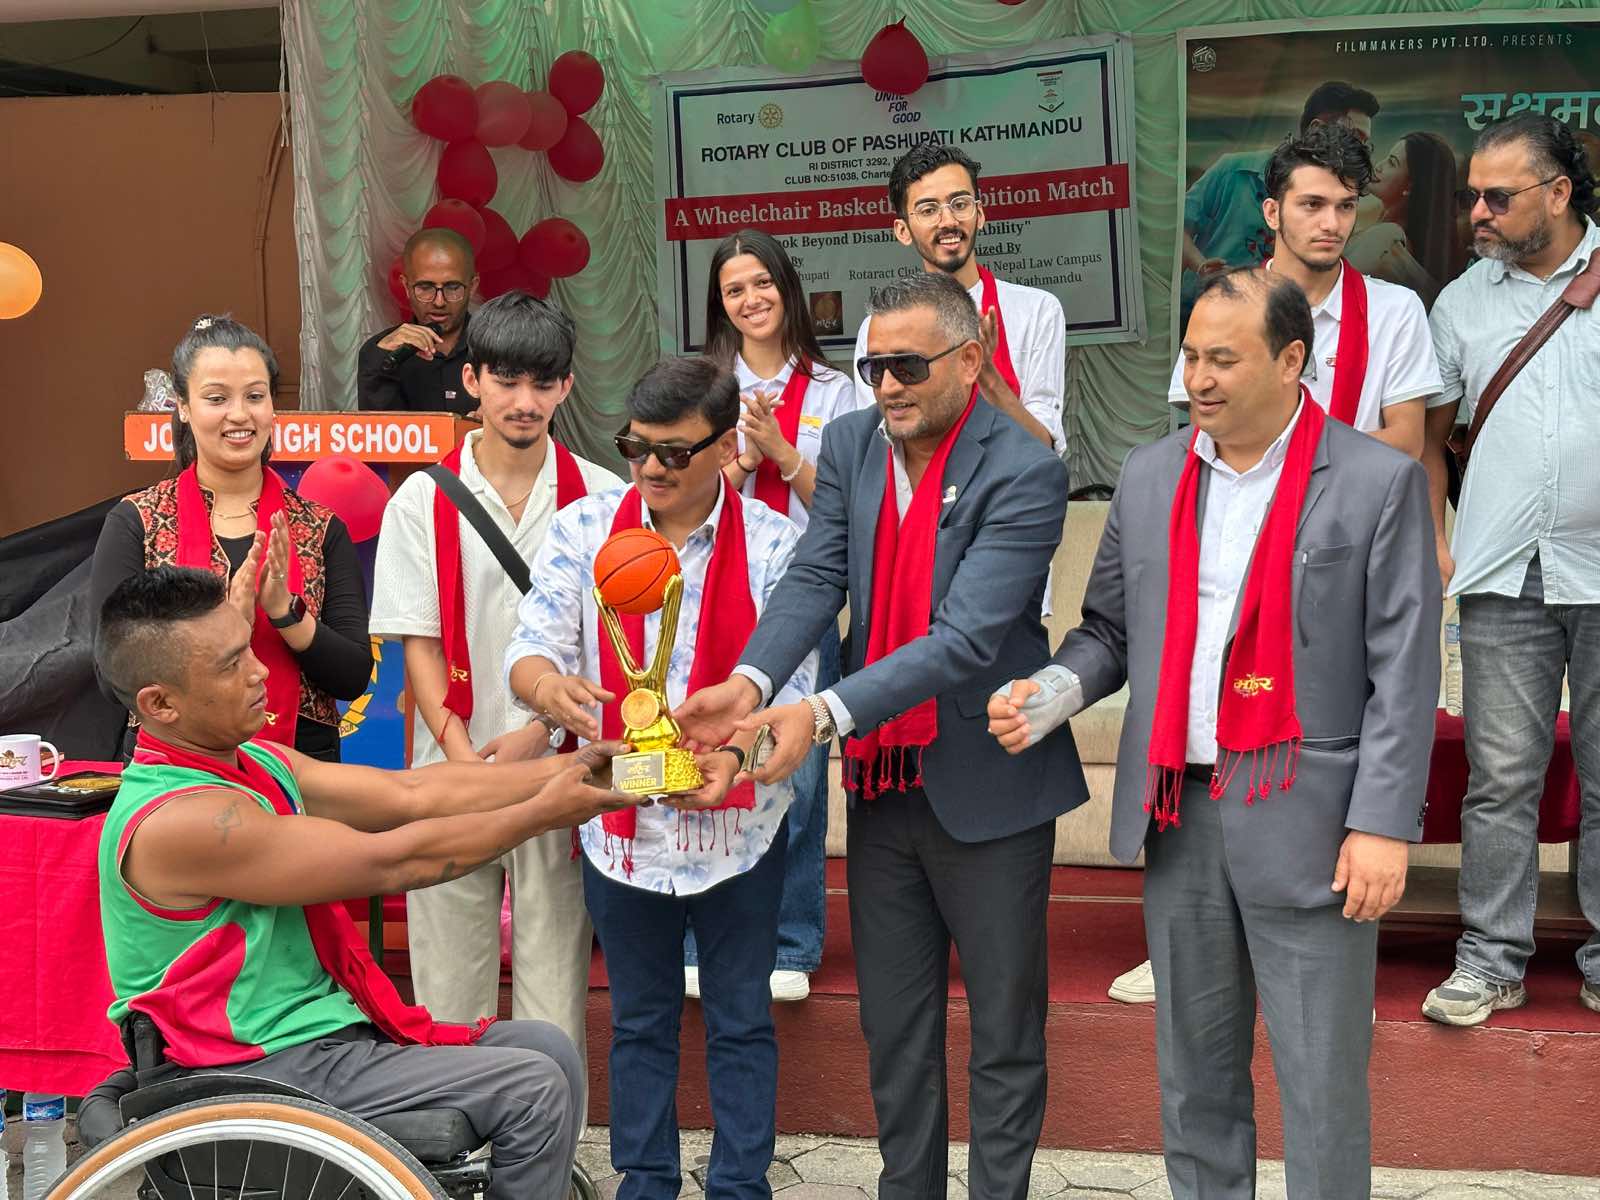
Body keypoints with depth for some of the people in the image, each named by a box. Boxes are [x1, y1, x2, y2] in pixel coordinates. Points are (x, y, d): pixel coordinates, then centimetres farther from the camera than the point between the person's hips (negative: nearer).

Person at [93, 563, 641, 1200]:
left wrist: (567, 768, -2)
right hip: (268, 1071, -10)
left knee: (546, 1048, 8)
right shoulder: (179, 820, -24)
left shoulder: (259, 763, 6)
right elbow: (391, 862, -20)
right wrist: (544, 812, -11)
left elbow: (412, 793, 5)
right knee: (531, 1090, -13)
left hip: (323, 1025, 10)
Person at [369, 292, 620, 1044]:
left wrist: (539, 734, -10)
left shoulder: (597, 497, 1)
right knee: (449, 986, 5)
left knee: (555, 981, 3)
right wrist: (464, 757, -11)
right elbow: (419, 643, 1)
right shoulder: (423, 501, 2)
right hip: (452, 766, 1)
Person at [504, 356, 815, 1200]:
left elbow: (792, 685, -11)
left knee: (740, 1021, 11)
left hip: (737, 824, -2)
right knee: (639, 1020, 17)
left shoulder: (774, 545, -8)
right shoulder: (584, 530, -3)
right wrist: (550, 686, -31)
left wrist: (735, 754, -31)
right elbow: (530, 649, -6)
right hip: (621, 824, 2)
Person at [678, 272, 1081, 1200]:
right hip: (882, 780, 6)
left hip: (984, 785, -6)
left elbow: (966, 637, -26)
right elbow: (814, 582, -8)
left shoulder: (1023, 473, -18)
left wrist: (823, 714, -36)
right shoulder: (852, 445, 2)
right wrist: (748, 685, -27)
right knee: (894, 1027, 16)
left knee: (1004, 1032, 7)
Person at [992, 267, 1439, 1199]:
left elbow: (1404, 674, -8)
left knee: (1323, 1084, 2)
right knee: (1195, 1074, 16)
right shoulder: (1151, 476, 9)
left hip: (1306, 824, -5)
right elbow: (1110, 629, 15)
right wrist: (1055, 691, -5)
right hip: (1178, 811, 5)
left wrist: (1382, 824, -13)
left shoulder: (1378, 482, -6)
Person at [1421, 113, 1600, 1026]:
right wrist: (1431, 544, 6)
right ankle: (1492, 960, 12)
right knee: (1501, 777, 3)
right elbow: (1429, 433, 15)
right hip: (1504, 575, 2)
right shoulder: (1465, 300, 10)